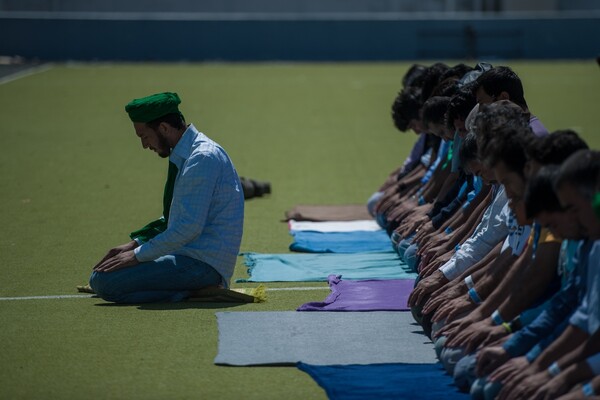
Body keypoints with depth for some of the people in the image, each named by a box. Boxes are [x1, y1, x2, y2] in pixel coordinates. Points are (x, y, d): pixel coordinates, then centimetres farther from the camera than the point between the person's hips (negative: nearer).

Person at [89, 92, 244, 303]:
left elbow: (189, 227, -23)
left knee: (104, 281, -19)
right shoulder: (186, 155, 13)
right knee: (99, 277, 13)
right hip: (190, 255, 10)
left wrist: (138, 255, -17)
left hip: (203, 262, -10)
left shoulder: (203, 158, -18)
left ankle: (189, 292, -11)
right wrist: (135, 244, 10)